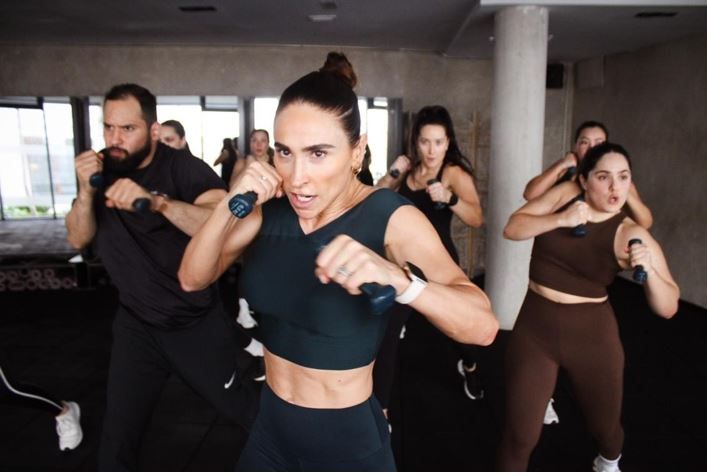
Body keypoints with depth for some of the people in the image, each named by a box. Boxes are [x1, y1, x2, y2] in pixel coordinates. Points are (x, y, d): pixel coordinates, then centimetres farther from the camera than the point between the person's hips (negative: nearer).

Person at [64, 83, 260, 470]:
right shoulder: (103, 168, -2)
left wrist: (157, 202, -47)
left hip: (198, 323, -3)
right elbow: (78, 239, -3)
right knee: (118, 434, 12)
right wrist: (86, 191, -21)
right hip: (136, 325, 4)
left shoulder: (184, 168, -19)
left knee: (247, 410, 11)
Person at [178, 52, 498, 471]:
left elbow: (483, 325, -30)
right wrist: (230, 206, -23)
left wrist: (397, 278, -49)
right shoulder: (271, 209, -7)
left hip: (349, 441, -4)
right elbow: (192, 279, -7)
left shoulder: (391, 218, -21)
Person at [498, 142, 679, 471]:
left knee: (604, 425, 23)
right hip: (534, 328, 0)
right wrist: (561, 219, -23)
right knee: (521, 434, 2)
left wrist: (648, 269, -30)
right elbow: (512, 229, -10)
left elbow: (668, 308, -12)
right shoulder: (566, 194, -5)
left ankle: (609, 464, 59)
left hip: (592, 334, 0)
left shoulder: (631, 235, -11)